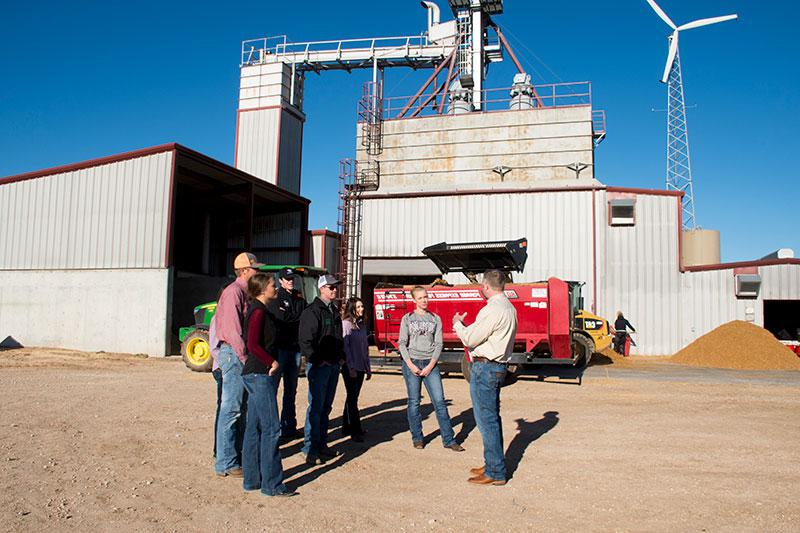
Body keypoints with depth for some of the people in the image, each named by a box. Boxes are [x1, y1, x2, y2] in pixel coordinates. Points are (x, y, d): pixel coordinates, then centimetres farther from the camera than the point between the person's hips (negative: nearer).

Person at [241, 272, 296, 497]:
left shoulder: (258, 310, 15)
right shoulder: (259, 311, -14)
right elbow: (253, 345, -21)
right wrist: (272, 362, -13)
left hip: (256, 375, 10)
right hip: (260, 375, -10)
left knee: (254, 428, 13)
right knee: (271, 429, -6)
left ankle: (252, 479, 20)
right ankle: (271, 484, 1)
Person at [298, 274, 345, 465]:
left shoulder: (335, 311, 15)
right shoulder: (312, 311, -11)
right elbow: (305, 340, -17)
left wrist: (341, 356, 14)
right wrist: (318, 361, -18)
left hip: (334, 365, 8)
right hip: (319, 366, -8)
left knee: (326, 407, 14)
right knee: (316, 407, -6)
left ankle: (321, 444, 24)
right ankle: (310, 449, 1)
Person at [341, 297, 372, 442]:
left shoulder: (361, 324, 13)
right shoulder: (346, 324, -9)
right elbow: (345, 346, -13)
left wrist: (368, 368, 15)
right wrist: (351, 368, -16)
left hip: (361, 367, 7)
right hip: (350, 368, -7)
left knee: (353, 397, 12)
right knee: (352, 398, -4)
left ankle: (347, 426, 21)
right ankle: (355, 430, 0)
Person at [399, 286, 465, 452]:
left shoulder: (435, 319, 9)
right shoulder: (407, 318, 7)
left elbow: (438, 344, 4)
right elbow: (402, 343, 2)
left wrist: (431, 365, -7)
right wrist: (410, 365, -10)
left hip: (430, 364, 1)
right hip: (411, 363, -1)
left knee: (440, 401, -3)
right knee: (414, 402, 3)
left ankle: (449, 439, 2)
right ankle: (417, 438, 15)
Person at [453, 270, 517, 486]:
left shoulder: (492, 310, -19)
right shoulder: (509, 308, 13)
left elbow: (470, 339, -14)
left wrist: (457, 324, 3)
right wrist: (465, 326, 16)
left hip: (485, 368, -10)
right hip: (498, 366, 10)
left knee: (486, 420, -4)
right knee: (492, 418, 17)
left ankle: (495, 473, 2)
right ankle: (493, 464, 27)